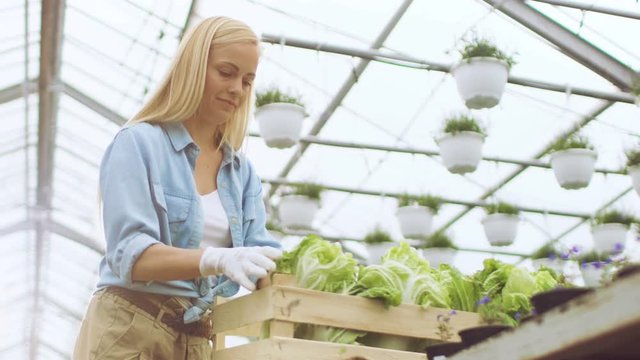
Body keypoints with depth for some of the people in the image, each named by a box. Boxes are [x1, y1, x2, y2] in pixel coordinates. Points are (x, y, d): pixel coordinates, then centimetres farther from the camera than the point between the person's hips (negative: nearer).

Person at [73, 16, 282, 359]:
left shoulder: (243, 172, 10)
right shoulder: (137, 142, -8)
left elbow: (260, 252, 1)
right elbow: (130, 253, -19)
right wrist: (217, 259, -36)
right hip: (128, 331, -5)